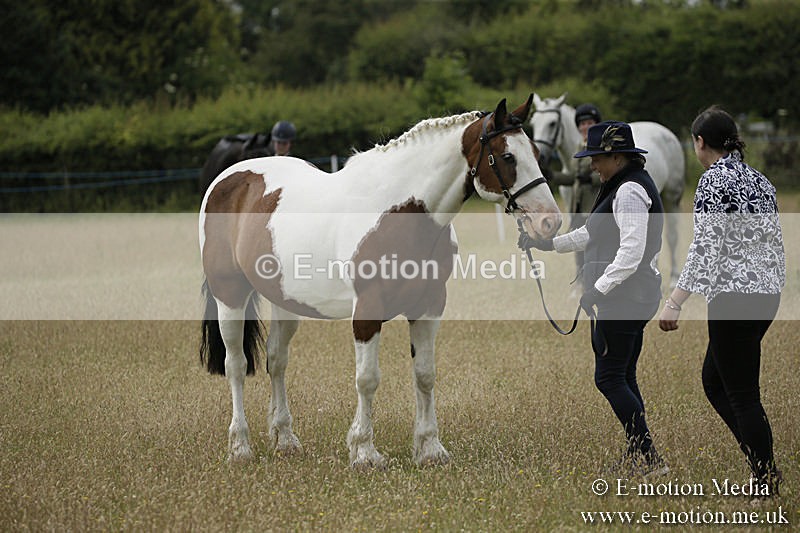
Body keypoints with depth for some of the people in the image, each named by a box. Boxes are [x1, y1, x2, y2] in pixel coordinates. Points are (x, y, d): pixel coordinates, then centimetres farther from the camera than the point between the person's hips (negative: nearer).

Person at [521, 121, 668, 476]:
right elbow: (593, 235, 25)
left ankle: (649, 458, -10)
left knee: (609, 378, -9)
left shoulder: (630, 191, -16)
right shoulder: (622, 187, 18)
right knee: (623, 378, 13)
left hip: (624, 297, -11)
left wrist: (597, 289, -27)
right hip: (634, 299, 11)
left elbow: (632, 251, -25)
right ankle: (636, 458, 16)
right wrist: (546, 243, 20)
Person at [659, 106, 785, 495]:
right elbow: (774, 241, 16)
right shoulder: (758, 180, 13)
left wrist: (675, 302, -21)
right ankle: (763, 463, 13)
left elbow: (706, 247, -19)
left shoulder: (714, 180, -12)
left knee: (742, 394, -2)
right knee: (714, 380, 18)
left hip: (734, 295, -9)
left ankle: (766, 481, 1)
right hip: (767, 293, 9)